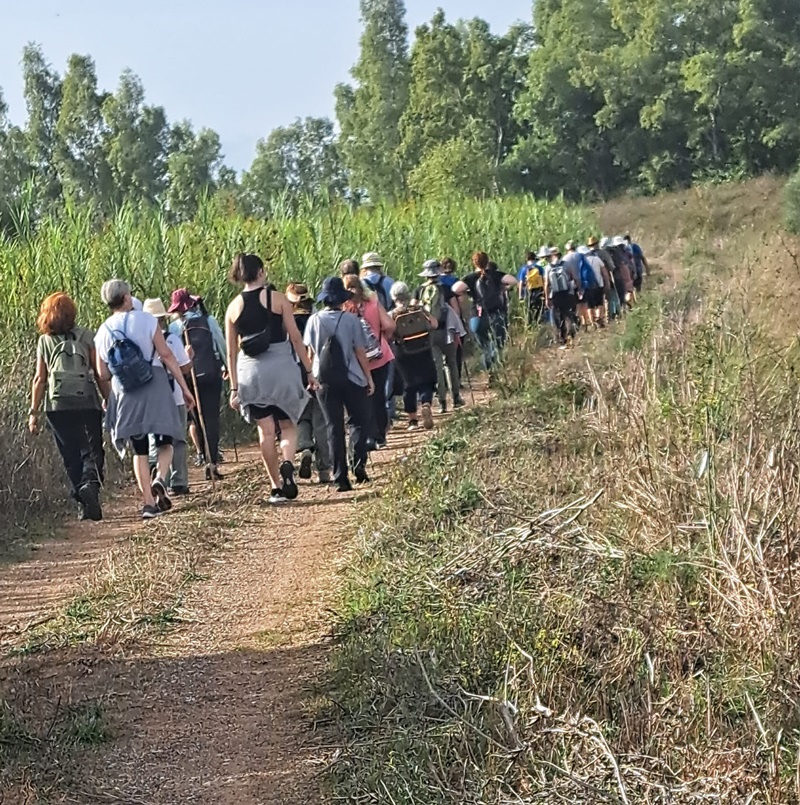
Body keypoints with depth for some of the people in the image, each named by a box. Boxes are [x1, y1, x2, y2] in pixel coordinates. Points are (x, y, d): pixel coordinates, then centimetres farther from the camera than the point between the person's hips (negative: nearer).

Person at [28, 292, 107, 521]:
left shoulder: (44, 341, 7)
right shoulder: (84, 336, 4)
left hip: (57, 406, 1)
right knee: (93, 450, 4)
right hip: (87, 403, -1)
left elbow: (40, 379, 4)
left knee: (71, 455, 9)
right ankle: (90, 483, -25)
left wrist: (33, 412, 7)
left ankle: (82, 502, 4)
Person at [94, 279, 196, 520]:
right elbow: (166, 355, -9)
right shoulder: (146, 320, -6)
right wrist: (184, 387, -6)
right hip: (155, 388, -3)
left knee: (139, 451, 11)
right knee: (165, 443, 9)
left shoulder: (103, 332, 3)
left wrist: (107, 399, 23)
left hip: (125, 395, 3)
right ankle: (160, 479, -19)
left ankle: (148, 502, 4)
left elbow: (103, 374, 3)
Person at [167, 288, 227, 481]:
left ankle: (206, 457, 10)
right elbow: (222, 345, 4)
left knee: (198, 419, 12)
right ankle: (212, 460, -9)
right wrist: (227, 366, 18)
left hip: (188, 377, 1)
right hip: (212, 374, 0)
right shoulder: (209, 321, -2)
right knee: (212, 417, 0)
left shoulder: (174, 327, -3)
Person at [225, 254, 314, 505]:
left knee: (266, 431, 8)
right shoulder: (278, 299, -2)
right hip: (281, 367, -2)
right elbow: (295, 338, -3)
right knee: (288, 425, 11)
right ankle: (287, 464, -18)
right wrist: (309, 371, 4)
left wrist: (234, 388, 9)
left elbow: (231, 352, 6)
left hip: (250, 373, 2)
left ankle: (277, 488, 7)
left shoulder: (234, 307, 5)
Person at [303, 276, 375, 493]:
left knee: (334, 427, 6)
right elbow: (360, 352, -6)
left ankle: (340, 478, 1)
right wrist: (369, 377, 4)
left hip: (325, 381, 2)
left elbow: (310, 353, 3)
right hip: (352, 378, -2)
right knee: (359, 422, 12)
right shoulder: (351, 320, -9)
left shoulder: (315, 320, -2)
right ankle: (359, 464, -8)